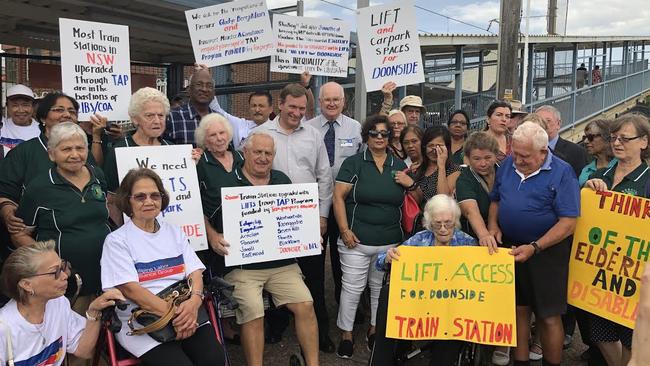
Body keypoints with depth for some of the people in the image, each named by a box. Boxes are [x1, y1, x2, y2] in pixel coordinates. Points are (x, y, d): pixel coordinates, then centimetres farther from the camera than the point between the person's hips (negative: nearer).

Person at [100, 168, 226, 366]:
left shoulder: (175, 232, 16)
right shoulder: (116, 241, 1)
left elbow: (195, 273, 7)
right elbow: (131, 289, -10)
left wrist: (194, 301, -15)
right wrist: (173, 314, -19)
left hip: (186, 315, 3)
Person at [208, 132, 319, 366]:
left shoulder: (282, 180, 15)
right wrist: (214, 239, -16)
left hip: (282, 262, 4)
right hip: (242, 265, -3)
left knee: (305, 305, -11)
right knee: (253, 314, -21)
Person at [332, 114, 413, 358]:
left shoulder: (399, 165, 9)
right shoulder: (354, 163, -2)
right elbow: (338, 197, -6)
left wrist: (411, 184, -6)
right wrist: (345, 230, -13)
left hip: (390, 242, 3)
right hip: (356, 240, -3)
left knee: (381, 288, 15)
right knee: (352, 288, 3)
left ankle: (374, 330, 34)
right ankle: (346, 334, 20)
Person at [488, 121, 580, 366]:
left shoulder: (562, 172, -12)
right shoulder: (508, 164, 3)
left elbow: (568, 222, -17)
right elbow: (495, 199, 16)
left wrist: (534, 248, -23)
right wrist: (492, 225, -3)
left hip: (546, 252, -4)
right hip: (510, 249, 5)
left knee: (548, 317, 3)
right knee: (518, 309, 13)